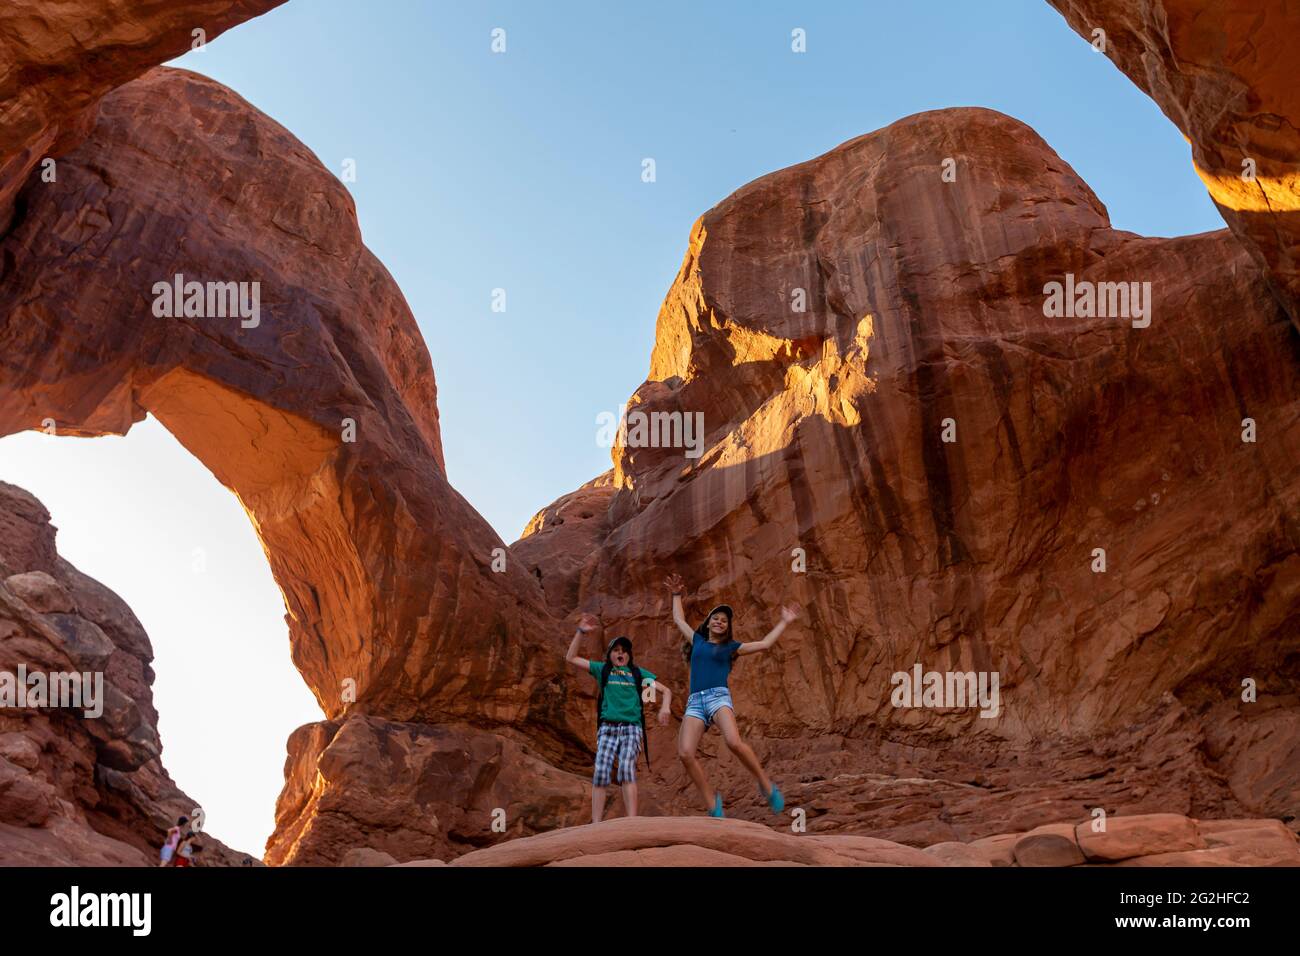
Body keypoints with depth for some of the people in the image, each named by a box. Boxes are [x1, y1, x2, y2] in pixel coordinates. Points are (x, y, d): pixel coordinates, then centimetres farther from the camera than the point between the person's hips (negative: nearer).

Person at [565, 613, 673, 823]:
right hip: (607, 727, 0)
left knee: (626, 768, -22)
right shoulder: (602, 669, 15)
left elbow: (666, 691, 17)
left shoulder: (638, 673, 17)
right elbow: (571, 658, 8)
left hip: (632, 728, 0)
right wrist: (581, 632, -1)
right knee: (601, 772, -15)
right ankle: (596, 825, -15)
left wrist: (665, 707, -4)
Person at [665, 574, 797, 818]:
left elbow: (764, 644, 17)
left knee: (734, 742, -32)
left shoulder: (730, 647, 18)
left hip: (719, 697, -3)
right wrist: (677, 596, 44)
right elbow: (679, 620, 39)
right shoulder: (697, 640, 24)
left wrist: (784, 622, 21)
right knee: (685, 753, -20)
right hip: (695, 702, 3)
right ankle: (712, 802, -7)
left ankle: (766, 785, -14)